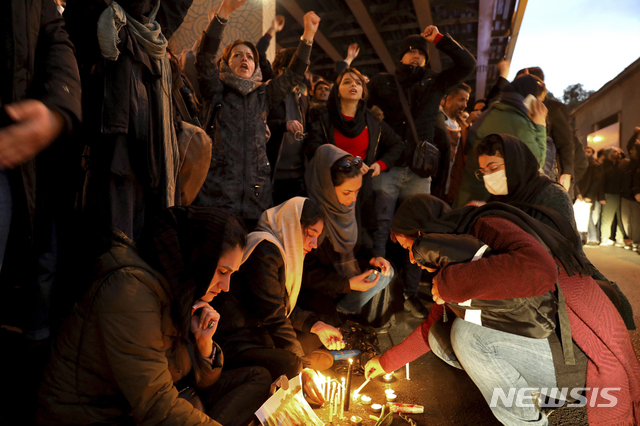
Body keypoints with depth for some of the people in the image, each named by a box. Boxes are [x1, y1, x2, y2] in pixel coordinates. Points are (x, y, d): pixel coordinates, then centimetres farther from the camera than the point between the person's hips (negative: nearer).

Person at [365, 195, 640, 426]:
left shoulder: (488, 226, -18)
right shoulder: (457, 256, 8)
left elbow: (540, 271, -41)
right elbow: (431, 328, 18)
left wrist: (450, 281, -31)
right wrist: (387, 361, 21)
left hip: (582, 353, -8)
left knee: (466, 331, -23)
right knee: (440, 334, 0)